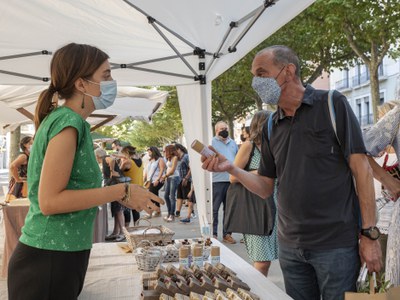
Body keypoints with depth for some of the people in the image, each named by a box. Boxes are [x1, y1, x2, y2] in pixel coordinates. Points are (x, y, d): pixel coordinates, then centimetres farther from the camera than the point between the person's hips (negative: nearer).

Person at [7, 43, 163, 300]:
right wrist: (122, 191, -20)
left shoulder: (67, 120, 10)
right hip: (49, 260, -9)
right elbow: (49, 201, -23)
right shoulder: (68, 121, -17)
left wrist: (120, 196, 8)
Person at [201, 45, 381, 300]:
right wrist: (231, 168, -7)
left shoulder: (331, 104, -6)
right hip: (290, 245, 5)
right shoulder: (271, 126, 9)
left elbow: (361, 167, -9)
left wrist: (369, 233, -13)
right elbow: (266, 188, 10)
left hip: (336, 243, -5)